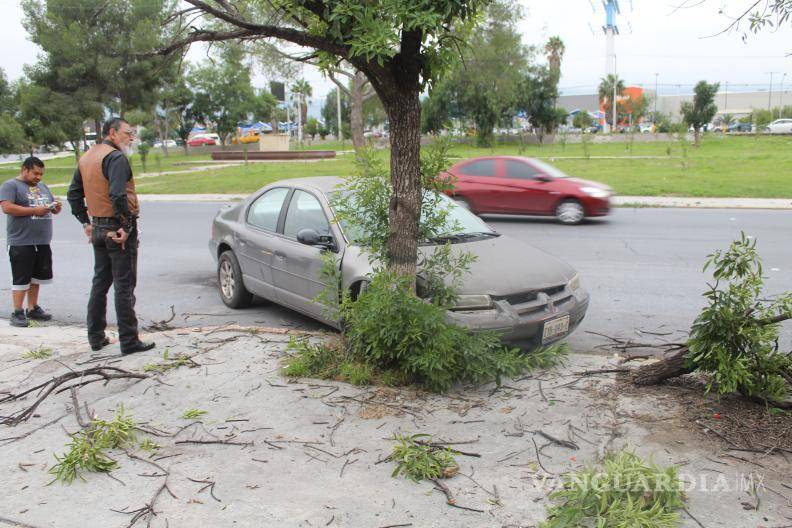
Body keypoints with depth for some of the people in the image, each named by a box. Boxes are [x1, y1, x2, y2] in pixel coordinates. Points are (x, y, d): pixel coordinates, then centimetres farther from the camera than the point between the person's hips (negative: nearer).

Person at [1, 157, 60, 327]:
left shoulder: (42, 187, 19)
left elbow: (53, 207, 25)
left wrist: (56, 207, 1)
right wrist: (34, 210, -19)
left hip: (42, 242, 7)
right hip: (21, 242, -7)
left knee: (36, 277, 13)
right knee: (21, 279, -4)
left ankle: (33, 308, 23)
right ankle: (17, 313, 2)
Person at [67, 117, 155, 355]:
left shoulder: (86, 157, 14)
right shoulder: (116, 157, -14)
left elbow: (73, 194, 19)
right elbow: (118, 195, -27)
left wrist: (86, 222, 20)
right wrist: (126, 227, -21)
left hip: (98, 228, 9)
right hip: (118, 228, -9)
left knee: (100, 282, 17)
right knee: (124, 285, -4)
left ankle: (96, 337, 23)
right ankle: (129, 341, 1)